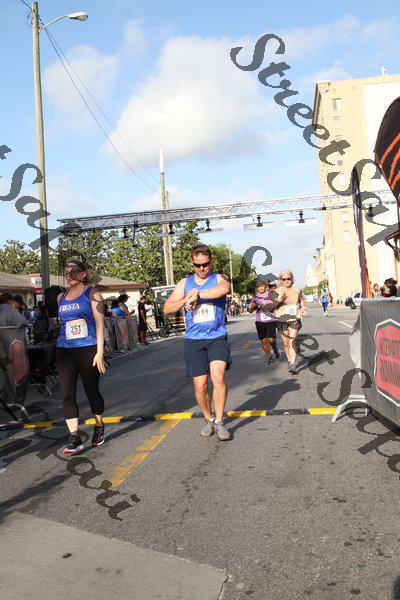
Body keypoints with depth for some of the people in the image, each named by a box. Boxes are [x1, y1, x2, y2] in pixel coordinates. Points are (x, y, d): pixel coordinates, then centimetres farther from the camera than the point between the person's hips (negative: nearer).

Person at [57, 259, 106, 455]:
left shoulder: (92, 293, 0)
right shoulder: (61, 297, 15)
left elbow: (99, 322, -6)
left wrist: (100, 352, -14)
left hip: (88, 349, -4)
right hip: (64, 350, 4)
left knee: (92, 391, 8)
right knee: (67, 394, -6)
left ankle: (99, 427, 30)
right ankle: (74, 438, -5)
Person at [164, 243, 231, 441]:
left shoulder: (219, 279, 2)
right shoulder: (185, 283, 10)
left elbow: (224, 289, -25)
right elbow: (167, 308, 8)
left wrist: (196, 295, -20)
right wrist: (186, 299, -9)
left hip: (217, 337, -2)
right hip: (193, 340, 3)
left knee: (218, 375, -23)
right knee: (200, 385, 3)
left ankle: (219, 422, -9)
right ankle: (208, 419, 26)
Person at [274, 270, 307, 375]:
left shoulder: (297, 290, 5)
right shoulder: (277, 291, -1)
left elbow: (302, 300, 23)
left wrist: (303, 308, 3)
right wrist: (278, 300, -18)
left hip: (294, 319, 0)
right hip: (281, 320, 0)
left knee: (293, 341, -13)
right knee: (286, 343, 7)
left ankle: (293, 365, -16)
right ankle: (289, 361, 26)